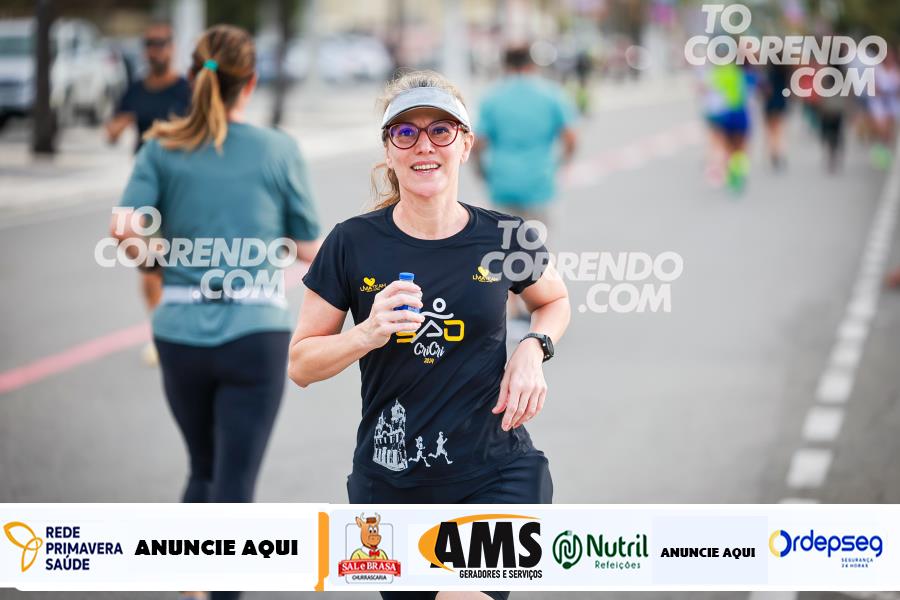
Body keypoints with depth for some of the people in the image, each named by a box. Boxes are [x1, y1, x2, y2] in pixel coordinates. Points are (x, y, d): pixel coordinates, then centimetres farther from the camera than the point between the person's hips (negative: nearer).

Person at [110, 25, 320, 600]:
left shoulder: (162, 149, 2)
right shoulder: (280, 149, 0)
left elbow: (126, 232, -10)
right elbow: (310, 250, 2)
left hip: (180, 333, 3)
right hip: (255, 332, -3)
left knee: (204, 471, 22)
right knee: (234, 488, -2)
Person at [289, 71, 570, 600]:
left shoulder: (504, 239, -2)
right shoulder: (353, 244, -3)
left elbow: (556, 301, 20)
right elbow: (301, 365, 2)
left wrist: (533, 350, -2)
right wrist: (369, 334, -17)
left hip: (496, 476, -1)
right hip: (390, 483, 2)